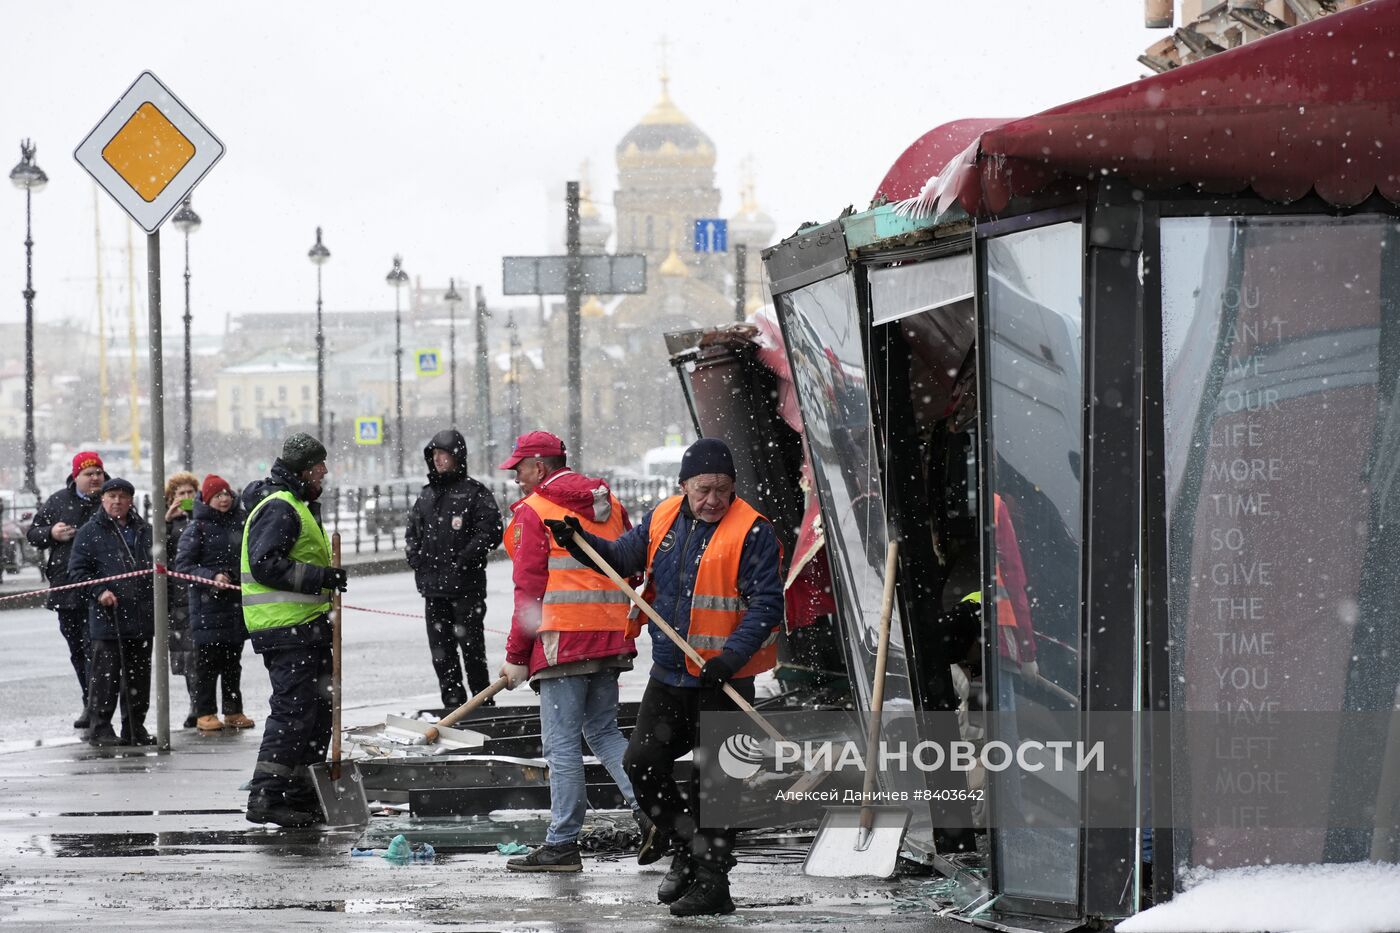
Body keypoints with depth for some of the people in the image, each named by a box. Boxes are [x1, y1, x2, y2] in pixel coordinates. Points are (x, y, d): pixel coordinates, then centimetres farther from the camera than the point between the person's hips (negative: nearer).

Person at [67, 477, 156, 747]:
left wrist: (157, 598, 16)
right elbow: (77, 570, -2)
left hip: (142, 617, 5)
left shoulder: (144, 531, 15)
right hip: (107, 617, -5)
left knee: (139, 675, 9)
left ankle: (135, 728, 16)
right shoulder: (90, 532, 1)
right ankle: (99, 728, -1)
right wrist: (99, 591, -15)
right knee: (106, 674, -6)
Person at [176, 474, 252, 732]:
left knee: (233, 662, 10)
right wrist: (212, 577, -21)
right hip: (208, 604, -5)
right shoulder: (197, 528, -5)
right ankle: (205, 713, 2)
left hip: (237, 603, 5)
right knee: (207, 661, -3)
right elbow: (183, 565, -10)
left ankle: (233, 711, 18)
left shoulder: (239, 524, 11)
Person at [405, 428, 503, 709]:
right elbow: (412, 531, 27)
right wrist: (414, 555, 9)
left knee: (471, 647, -3)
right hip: (433, 588, 6)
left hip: (466, 587, -6)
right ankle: (453, 704, 13)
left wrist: (464, 559, -15)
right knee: (441, 653, 7)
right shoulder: (427, 495, 17)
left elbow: (491, 532, -11)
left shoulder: (474, 493, -4)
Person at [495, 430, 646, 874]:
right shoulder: (609, 504, 15)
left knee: (562, 742, -3)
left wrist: (517, 656, -3)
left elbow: (529, 588, -8)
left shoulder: (534, 510, -5)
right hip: (611, 638, 7)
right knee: (603, 729, 18)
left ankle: (562, 844, -1)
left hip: (562, 639, -7)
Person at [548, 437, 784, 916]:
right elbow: (622, 557, 18)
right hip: (670, 673, 6)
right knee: (642, 761, 7)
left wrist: (731, 656, -26)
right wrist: (579, 541, -1)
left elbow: (766, 605, -16)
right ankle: (682, 844, 28)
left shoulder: (752, 532, -13)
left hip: (726, 679, -6)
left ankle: (711, 881, 5)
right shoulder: (663, 520, 5)